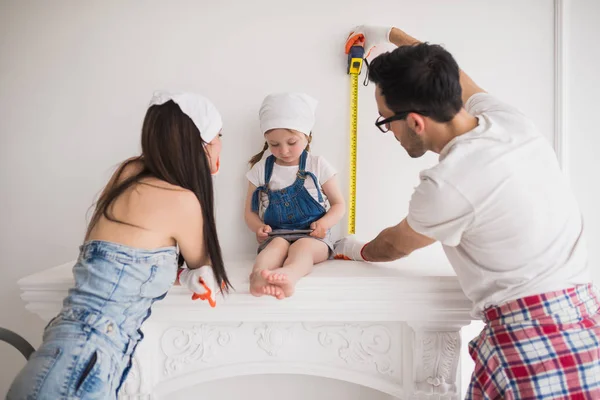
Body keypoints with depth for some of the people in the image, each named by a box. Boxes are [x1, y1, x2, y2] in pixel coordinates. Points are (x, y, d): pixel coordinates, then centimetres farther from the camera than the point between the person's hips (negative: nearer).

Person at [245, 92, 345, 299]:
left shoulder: (318, 165, 4)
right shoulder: (260, 169, 7)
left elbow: (338, 204, 9)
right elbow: (250, 212, 12)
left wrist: (325, 222, -14)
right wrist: (258, 227, -12)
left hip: (313, 236, -1)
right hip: (275, 235, 1)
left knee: (303, 246, -36)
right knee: (278, 244, -35)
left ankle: (288, 274, -67)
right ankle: (258, 275, -65)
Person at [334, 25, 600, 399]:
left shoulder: (448, 184, -22)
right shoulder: (507, 117, -1)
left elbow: (395, 245, 0)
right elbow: (451, 76, 21)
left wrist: (359, 250, 24)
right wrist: (391, 34, 37)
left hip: (535, 341, -8)